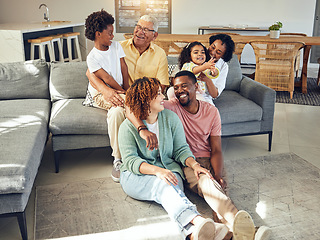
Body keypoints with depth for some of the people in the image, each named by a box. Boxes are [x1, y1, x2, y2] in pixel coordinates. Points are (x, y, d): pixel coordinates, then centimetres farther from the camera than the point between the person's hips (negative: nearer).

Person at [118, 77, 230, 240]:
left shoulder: (170, 118, 5)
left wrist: (194, 165, -16)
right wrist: (157, 171, -31)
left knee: (173, 191, -33)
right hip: (136, 175, -3)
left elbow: (181, 149, 5)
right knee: (163, 184, -36)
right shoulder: (128, 127, -6)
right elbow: (130, 160, -14)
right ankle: (197, 220, -61)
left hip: (168, 168, 3)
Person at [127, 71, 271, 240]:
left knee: (215, 185, -32)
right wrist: (143, 130, -39)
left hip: (207, 160, 3)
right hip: (184, 163, -3)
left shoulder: (211, 112, 4)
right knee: (205, 182, -36)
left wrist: (218, 175, -19)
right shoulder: (170, 107, -4)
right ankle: (236, 221, -59)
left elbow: (216, 150, 0)